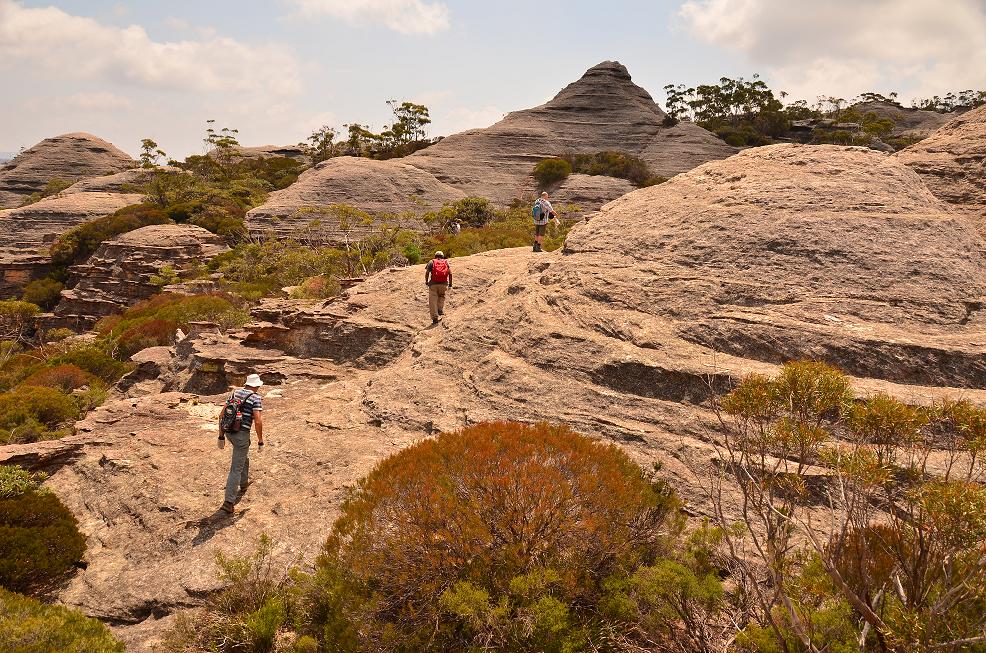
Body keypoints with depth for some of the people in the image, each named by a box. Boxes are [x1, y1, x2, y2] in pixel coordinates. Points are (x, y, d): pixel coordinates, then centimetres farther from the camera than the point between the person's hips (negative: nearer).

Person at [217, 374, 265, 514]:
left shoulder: (235, 393, 11)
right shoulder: (256, 398, -8)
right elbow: (258, 421, -17)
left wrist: (221, 436, 14)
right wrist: (260, 441, -5)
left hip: (228, 431, 7)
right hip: (242, 434, -7)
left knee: (244, 456, 34)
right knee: (236, 468, -2)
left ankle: (244, 483, 51)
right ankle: (228, 502, -6)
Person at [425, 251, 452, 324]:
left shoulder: (431, 262, 13)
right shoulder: (446, 262, 17)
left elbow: (427, 272, 0)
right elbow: (450, 273, 4)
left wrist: (426, 281, 10)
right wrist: (450, 283, 8)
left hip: (433, 283, -2)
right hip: (444, 283, 2)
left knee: (433, 301, 2)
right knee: (442, 296, 29)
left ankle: (435, 318, -1)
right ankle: (441, 310, 16)